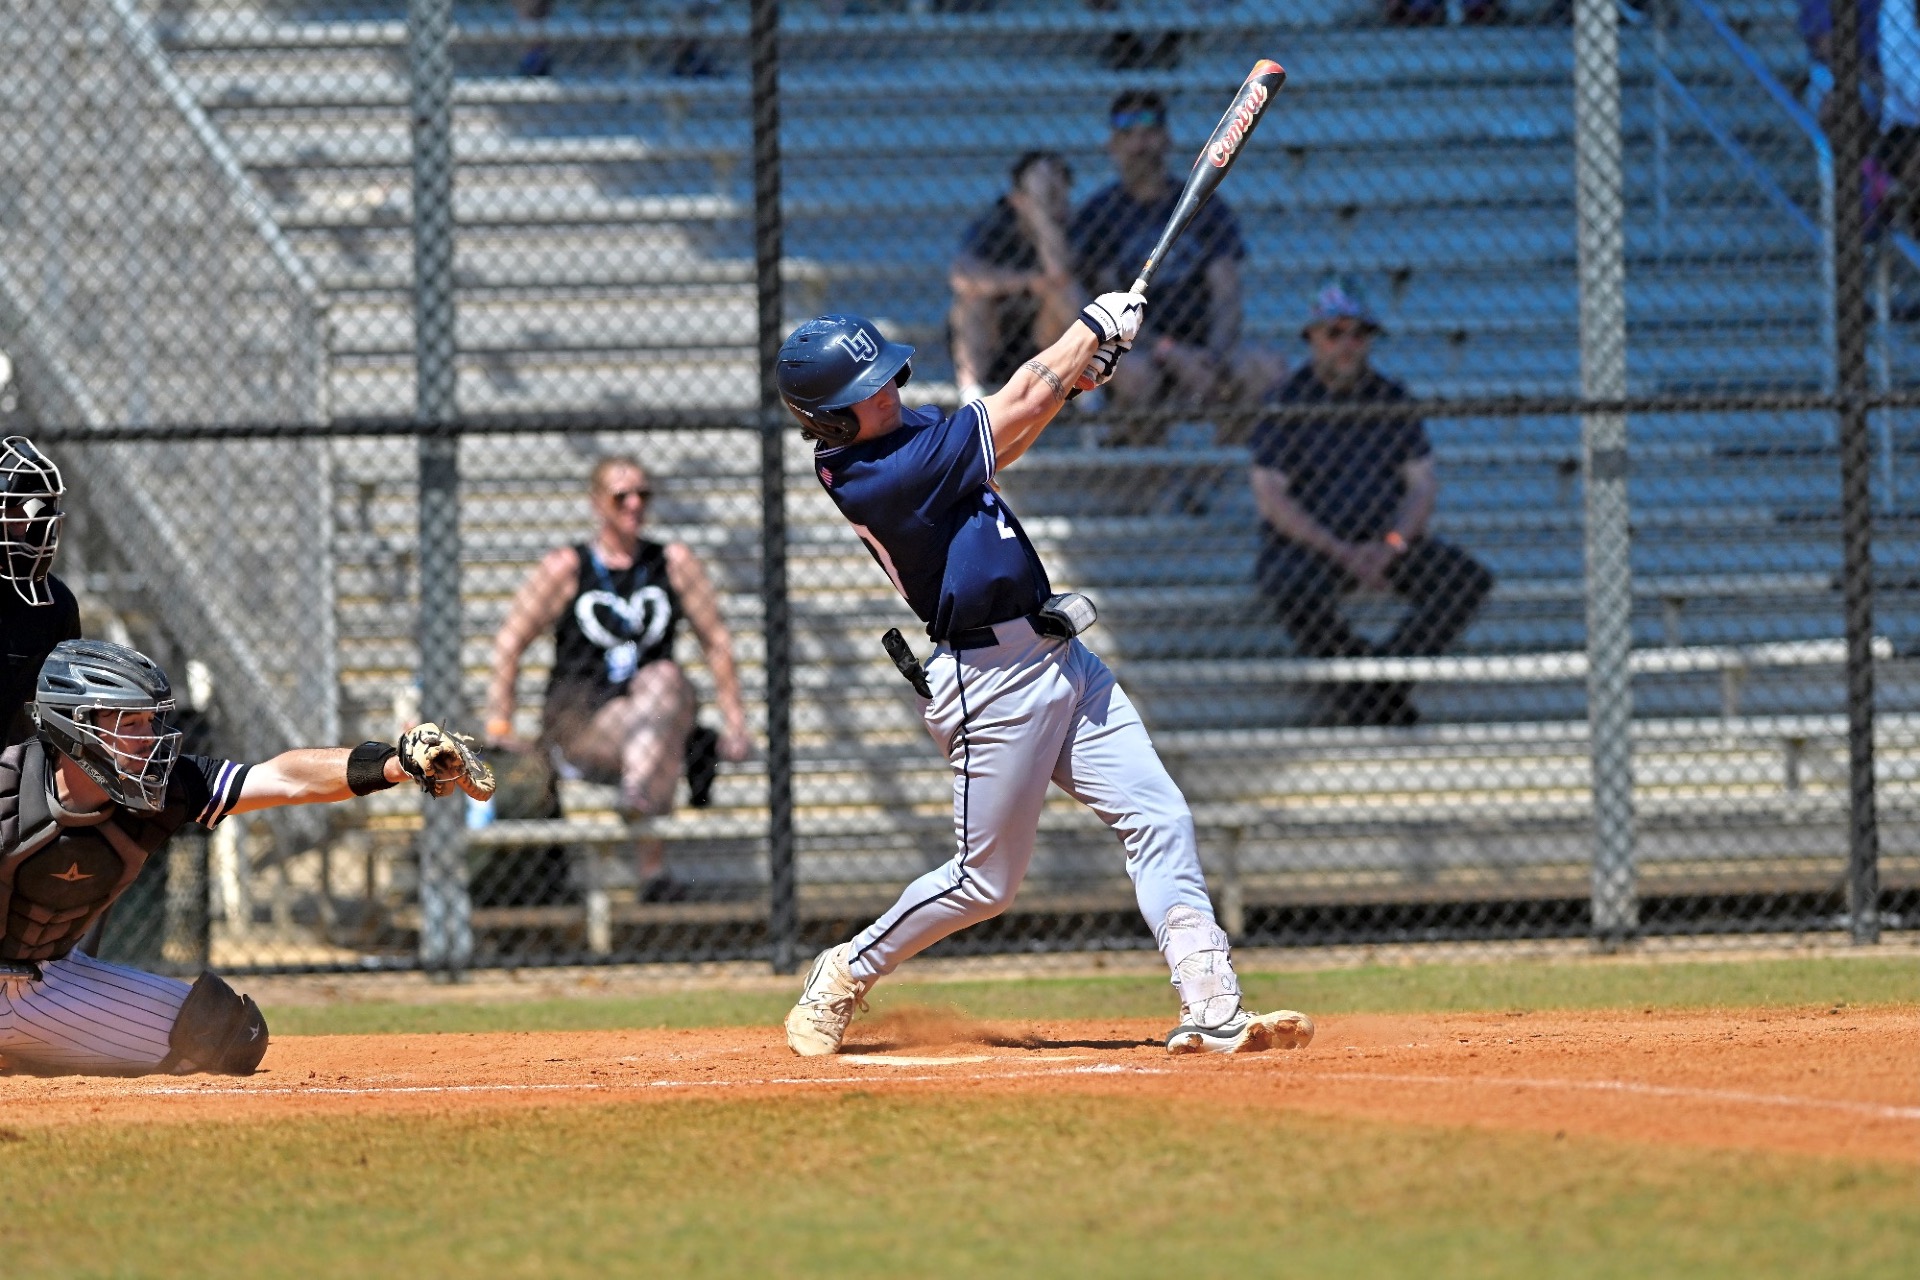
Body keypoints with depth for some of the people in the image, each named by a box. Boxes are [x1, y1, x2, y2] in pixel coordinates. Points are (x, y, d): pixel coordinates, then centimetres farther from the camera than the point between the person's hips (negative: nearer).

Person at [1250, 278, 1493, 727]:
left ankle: (1364, 695, -21)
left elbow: (1424, 483, 5)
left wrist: (1388, 546, -15)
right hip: (1306, 542, -4)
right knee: (1296, 588, -38)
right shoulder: (1287, 403, -3)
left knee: (1469, 578, -19)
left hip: (1387, 541, 4)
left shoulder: (1391, 399, 8)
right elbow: (1270, 497, -10)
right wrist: (1343, 553, -19)